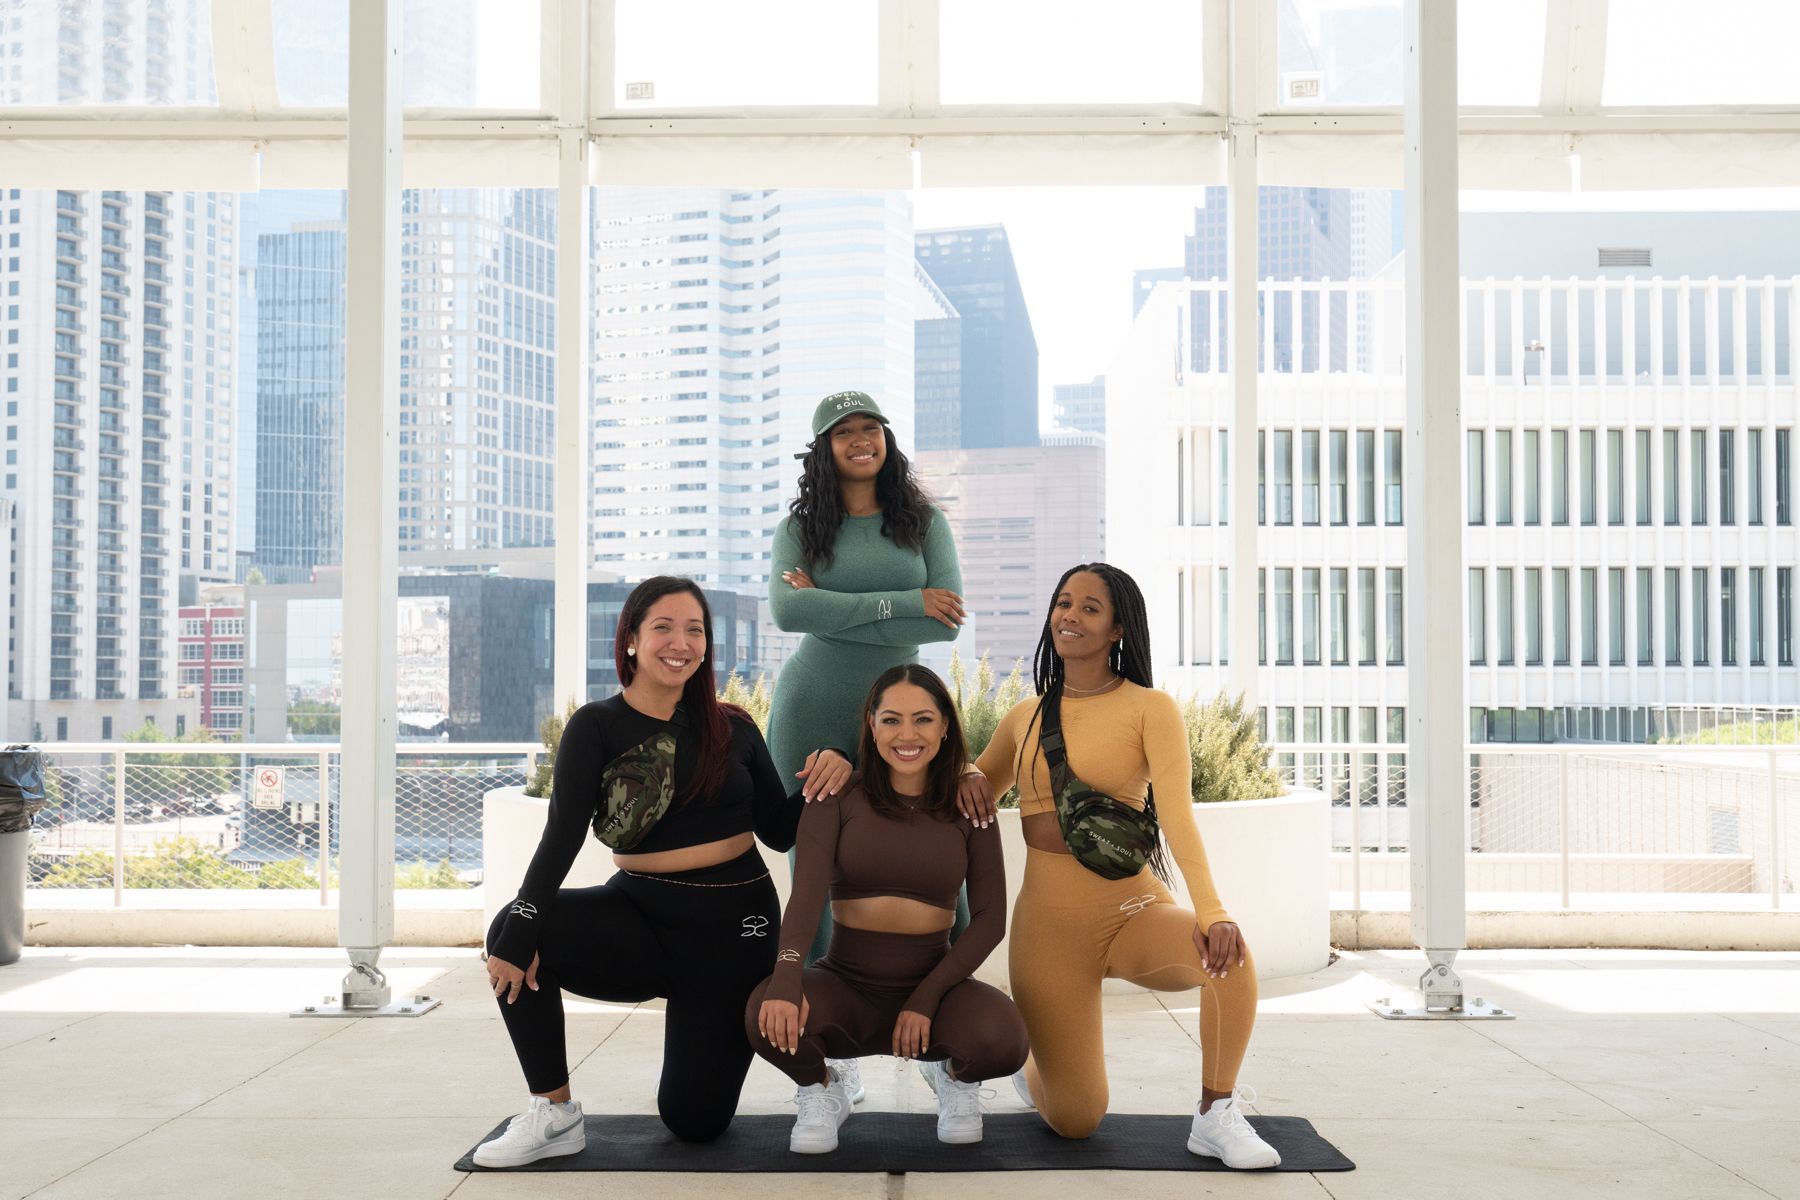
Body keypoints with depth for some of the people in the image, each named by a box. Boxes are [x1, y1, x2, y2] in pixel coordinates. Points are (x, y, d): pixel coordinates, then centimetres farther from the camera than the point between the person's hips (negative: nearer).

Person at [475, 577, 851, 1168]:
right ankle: (554, 1115, -12)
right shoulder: (597, 727, -5)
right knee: (512, 933, -28)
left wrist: (827, 774, -15)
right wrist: (520, 930, -31)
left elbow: (779, 832, 5)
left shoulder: (732, 729, 1)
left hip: (733, 923, 0)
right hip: (638, 914, 0)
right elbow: (562, 836, -17)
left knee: (695, 1119, 2)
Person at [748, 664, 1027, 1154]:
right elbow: (807, 892, -15)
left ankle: (955, 1076, 8)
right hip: (846, 986, 0)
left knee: (1003, 1040, -32)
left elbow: (989, 918, -2)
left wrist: (926, 1000, -15)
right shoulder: (839, 797, -2)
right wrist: (787, 977, -34)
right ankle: (821, 1090, 4)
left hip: (933, 983, 1)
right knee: (768, 1015, -33)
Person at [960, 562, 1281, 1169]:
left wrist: (1211, 910, -32)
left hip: (1135, 912, -2)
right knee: (1075, 1122, 2)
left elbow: (1176, 813, -17)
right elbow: (978, 790, 23)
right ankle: (1036, 1063, 39)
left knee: (1229, 954, -35)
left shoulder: (1150, 708, -4)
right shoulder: (1026, 716, 8)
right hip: (1048, 922, 2)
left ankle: (1215, 1117, -12)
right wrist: (966, 778, -3)